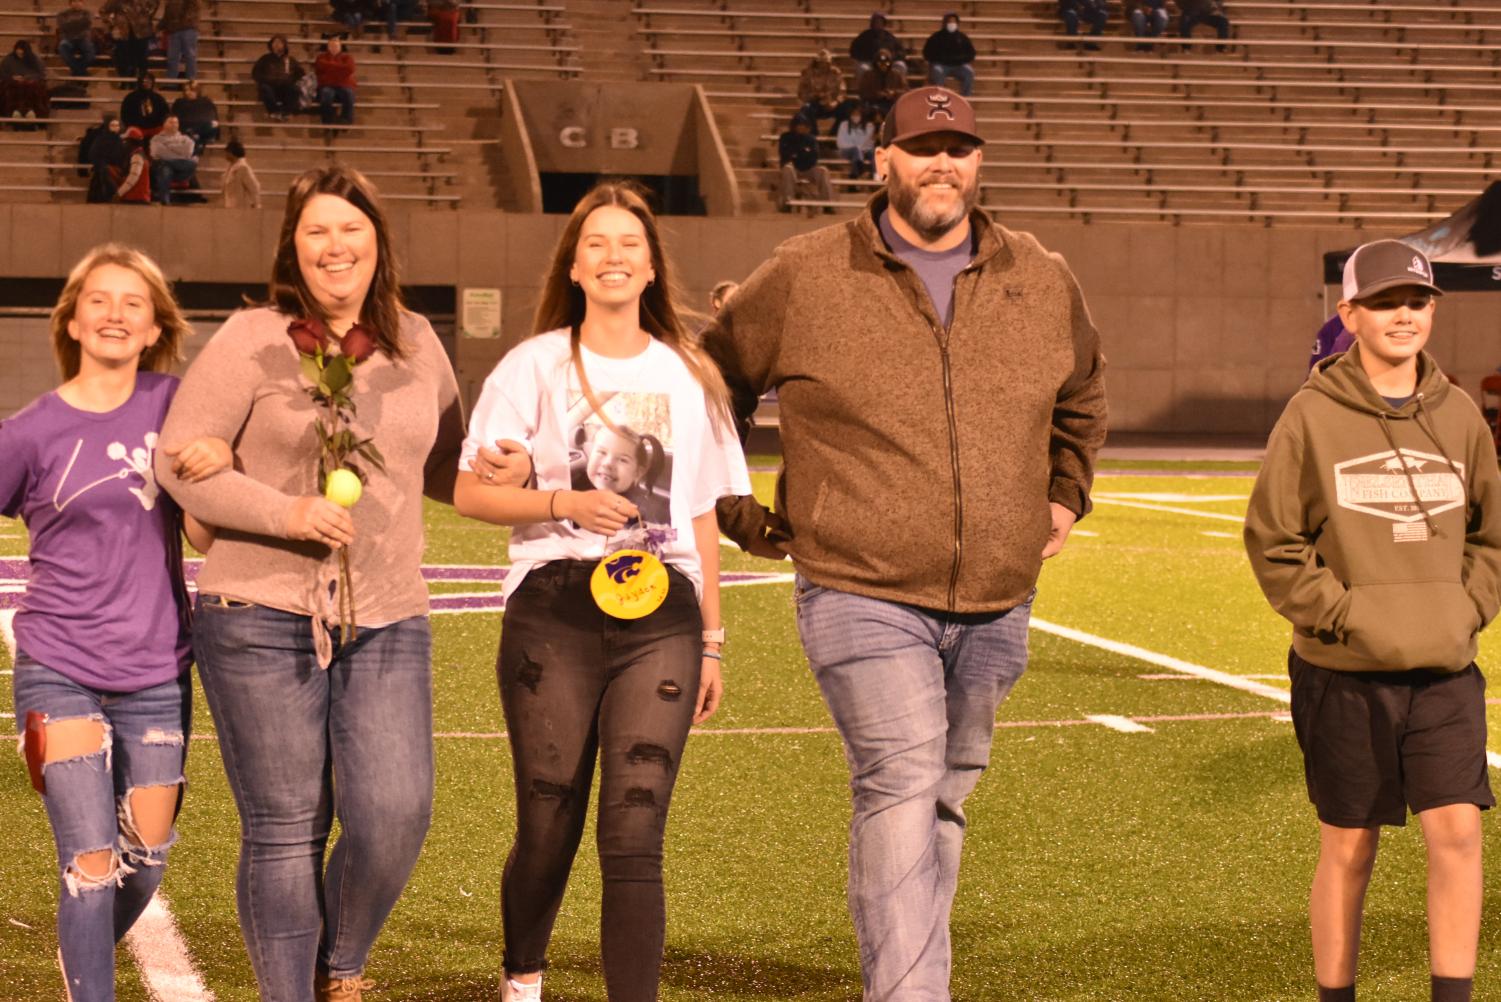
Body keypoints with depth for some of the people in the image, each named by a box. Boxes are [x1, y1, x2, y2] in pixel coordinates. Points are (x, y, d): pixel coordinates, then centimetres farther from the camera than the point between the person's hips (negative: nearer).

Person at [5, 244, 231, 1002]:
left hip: (156, 674, 3)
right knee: (91, 861, -11)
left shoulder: (172, 405, 1)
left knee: (146, 859, 12)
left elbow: (209, 535, 0)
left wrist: (220, 462, -18)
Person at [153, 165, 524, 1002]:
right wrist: (285, 511, -17)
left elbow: (443, 464, 24)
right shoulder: (254, 341, -3)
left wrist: (500, 473, 3)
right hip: (262, 619, -3)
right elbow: (179, 461, -5)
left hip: (388, 622, 3)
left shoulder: (416, 343, 11)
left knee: (396, 814, -9)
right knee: (285, 830, 2)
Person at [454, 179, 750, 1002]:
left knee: (634, 841, -8)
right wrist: (567, 504, -15)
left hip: (660, 622, 1)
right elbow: (470, 493, 0)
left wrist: (710, 642, 15)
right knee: (548, 830, 5)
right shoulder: (535, 365, 5)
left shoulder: (687, 377, 14)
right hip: (553, 615, -1)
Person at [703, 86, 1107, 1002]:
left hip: (996, 606, 4)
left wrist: (1065, 496, 21)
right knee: (902, 787, -18)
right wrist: (739, 514, 8)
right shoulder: (805, 277, -2)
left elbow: (1083, 396, 29)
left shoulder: (1045, 284, 8)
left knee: (947, 798, 14)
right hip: (864, 597, -4)